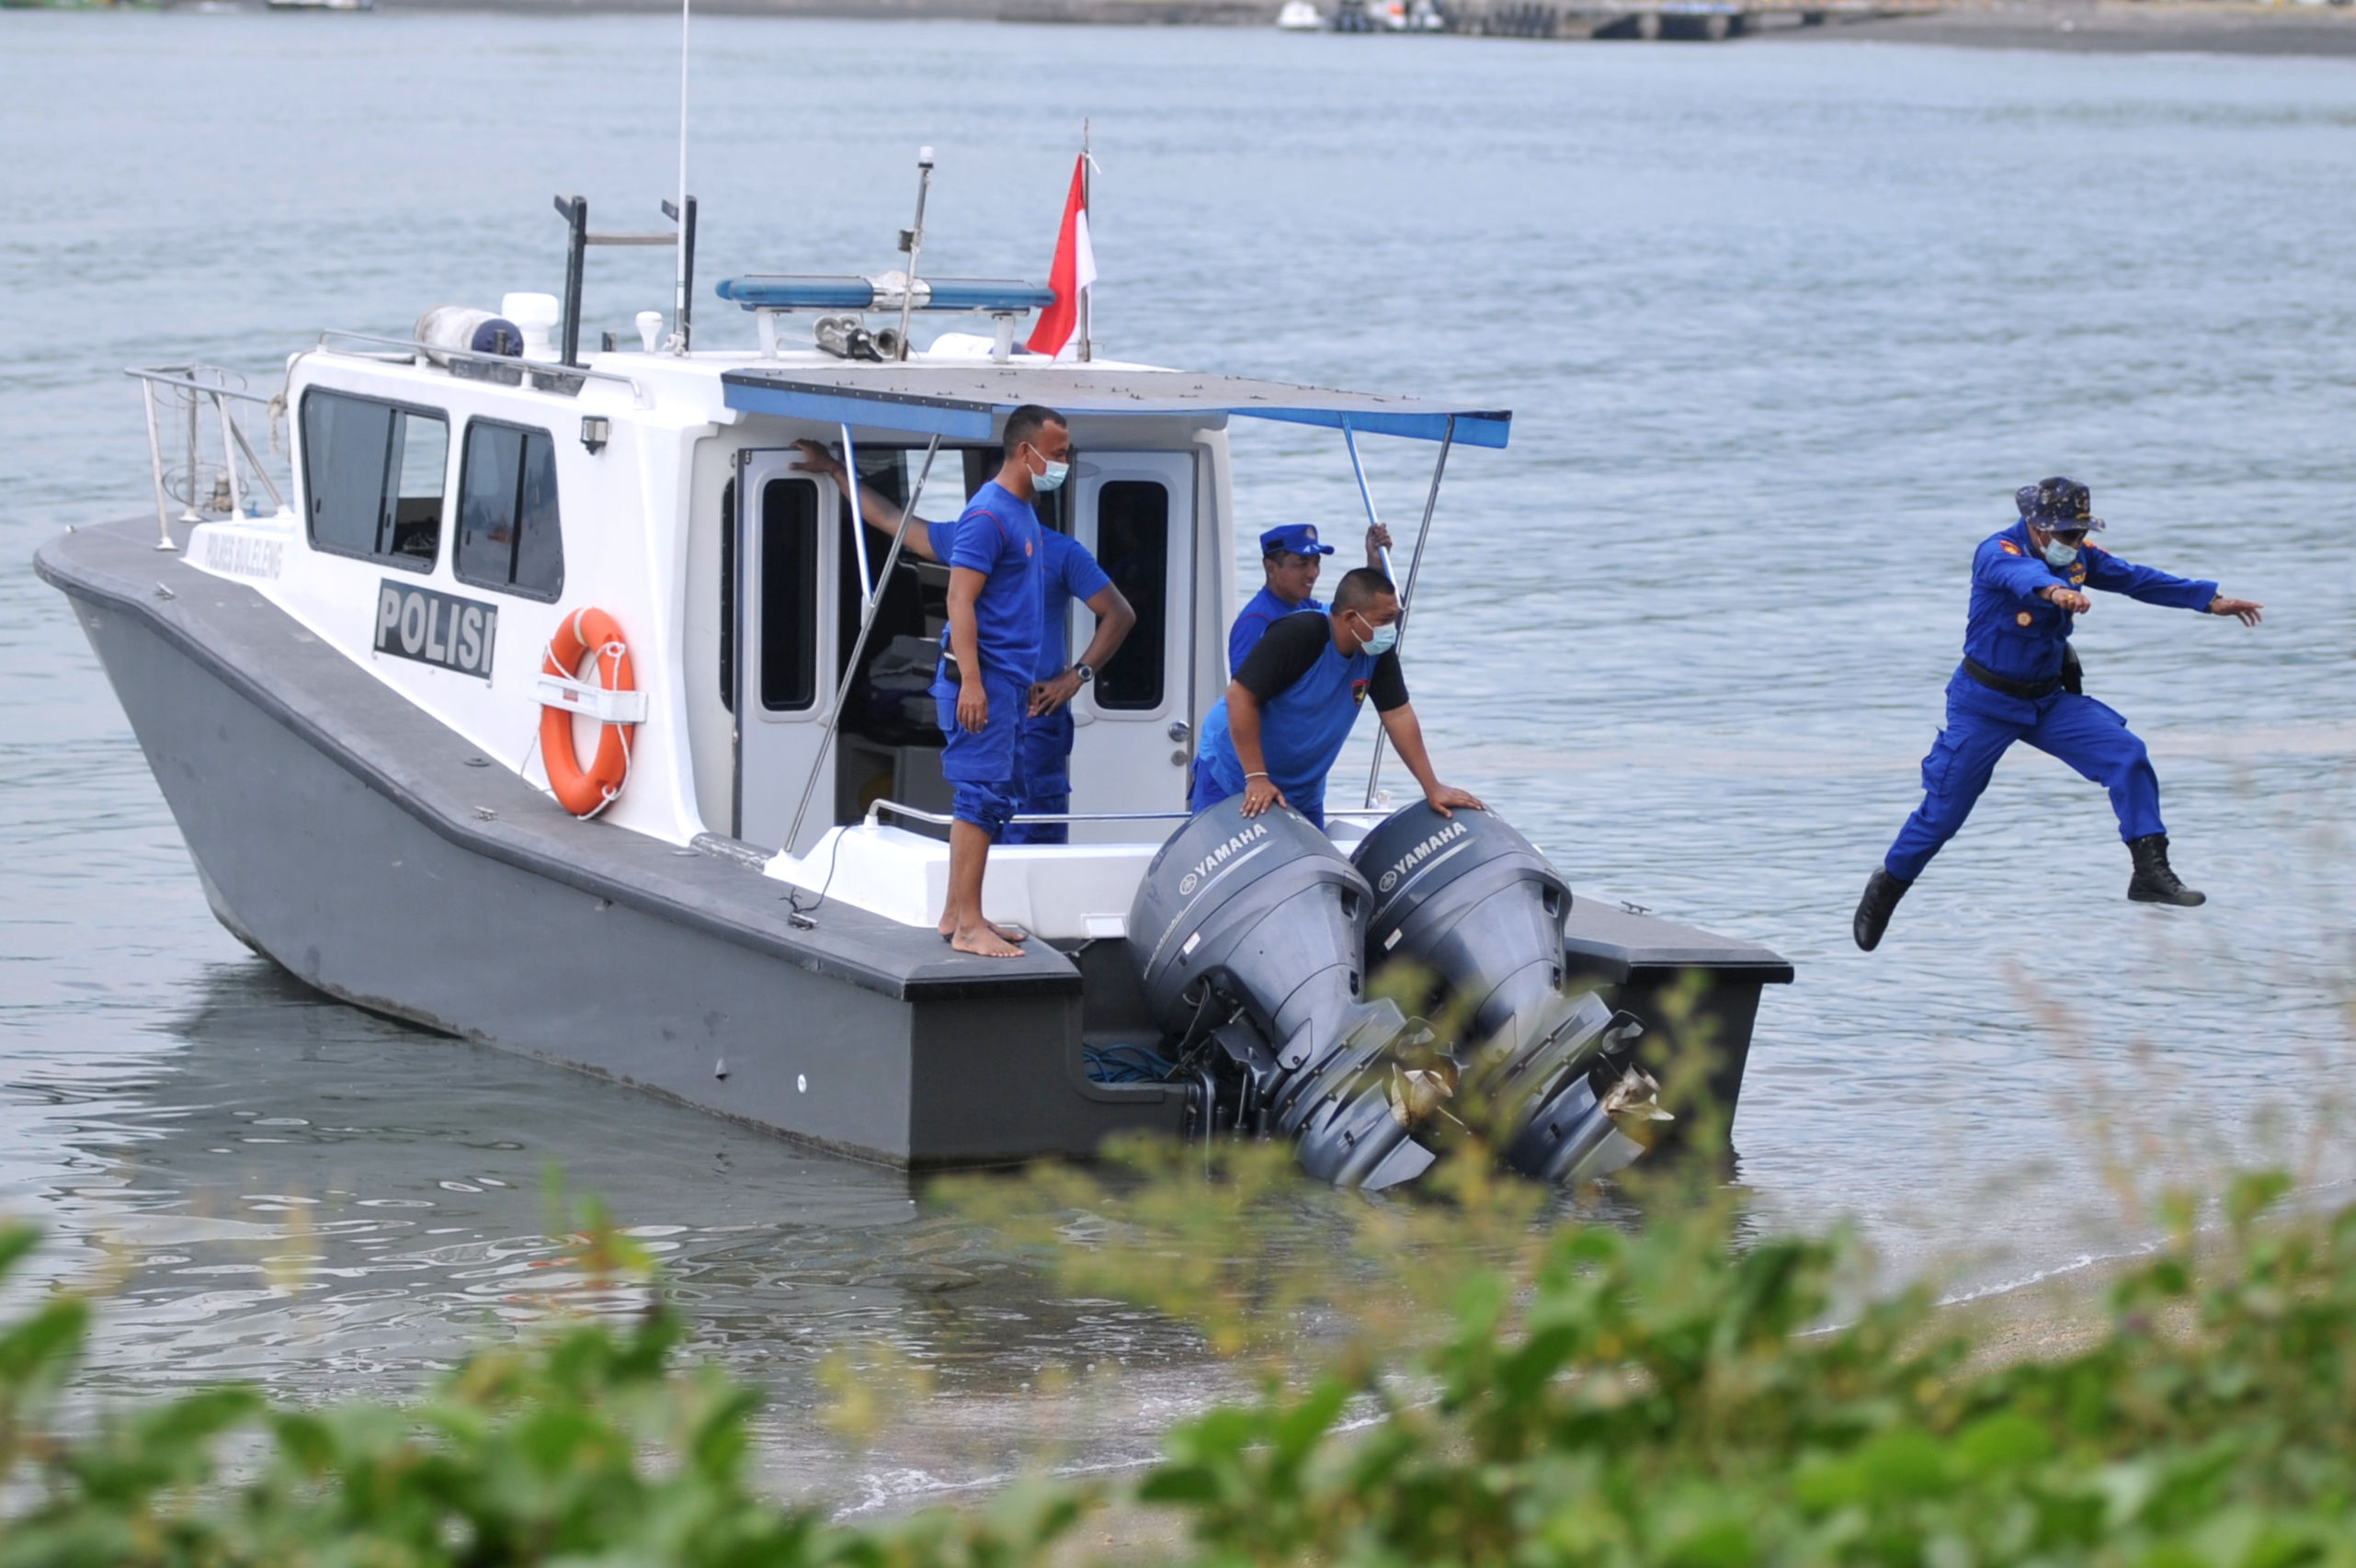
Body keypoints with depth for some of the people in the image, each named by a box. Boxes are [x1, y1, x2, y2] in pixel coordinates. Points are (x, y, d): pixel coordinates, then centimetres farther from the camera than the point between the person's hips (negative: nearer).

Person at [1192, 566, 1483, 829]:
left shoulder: (1378, 653, -7)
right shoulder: (1294, 636, -26)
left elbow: (1399, 716, -2)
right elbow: (1240, 696, -28)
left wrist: (1432, 787, -7)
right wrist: (1256, 778, -31)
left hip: (1303, 792, 6)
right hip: (1234, 773, -6)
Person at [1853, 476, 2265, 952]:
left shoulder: (2079, 556, -2)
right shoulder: (1996, 553, -23)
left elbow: (2136, 578, 4)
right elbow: (2022, 574, -46)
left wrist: (2211, 601, 0)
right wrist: (2054, 591, -69)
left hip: (2050, 698, 5)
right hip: (1985, 702, -5)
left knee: (2126, 754, -14)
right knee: (1944, 809, 0)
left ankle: (2150, 871, -11)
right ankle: (1889, 884, 25)